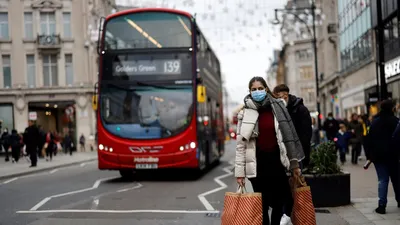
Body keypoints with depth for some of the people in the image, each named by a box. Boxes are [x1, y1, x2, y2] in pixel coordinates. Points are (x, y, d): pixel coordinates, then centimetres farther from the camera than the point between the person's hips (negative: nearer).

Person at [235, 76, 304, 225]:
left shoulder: (277, 108, 3)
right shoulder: (245, 113, 0)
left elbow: (288, 136, 6)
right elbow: (240, 144, -1)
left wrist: (294, 164, 6)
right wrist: (239, 171, -5)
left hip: (276, 160, 1)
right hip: (258, 162, -1)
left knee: (279, 203, 4)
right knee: (262, 204, 3)